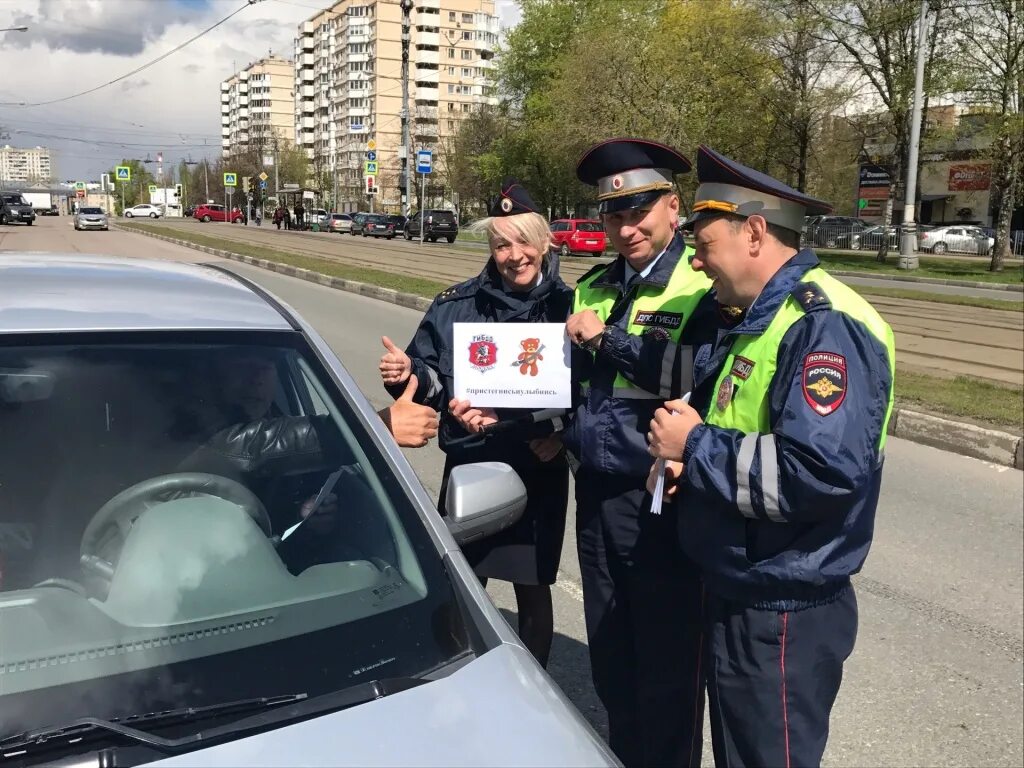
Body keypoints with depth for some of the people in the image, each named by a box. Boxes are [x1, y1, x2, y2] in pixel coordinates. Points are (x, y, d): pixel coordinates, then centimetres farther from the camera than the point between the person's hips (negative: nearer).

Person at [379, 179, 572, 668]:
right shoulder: (457, 305, -1)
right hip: (468, 465, 1)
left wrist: (562, 434, -21)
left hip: (538, 472, -1)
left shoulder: (566, 307, -4)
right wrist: (408, 374, -21)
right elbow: (432, 379, 0)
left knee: (532, 591, 12)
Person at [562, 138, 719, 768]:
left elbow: (698, 374, -27)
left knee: (668, 664, 9)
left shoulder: (705, 285, -11)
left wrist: (607, 339, -20)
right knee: (610, 658, 20)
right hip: (596, 495, 7)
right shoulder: (593, 288, 11)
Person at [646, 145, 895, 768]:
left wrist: (697, 447, -22)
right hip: (740, 597, 10)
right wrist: (689, 457, 1)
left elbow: (822, 472, -34)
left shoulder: (823, 325, -22)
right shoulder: (764, 318, 10)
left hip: (782, 618, -10)